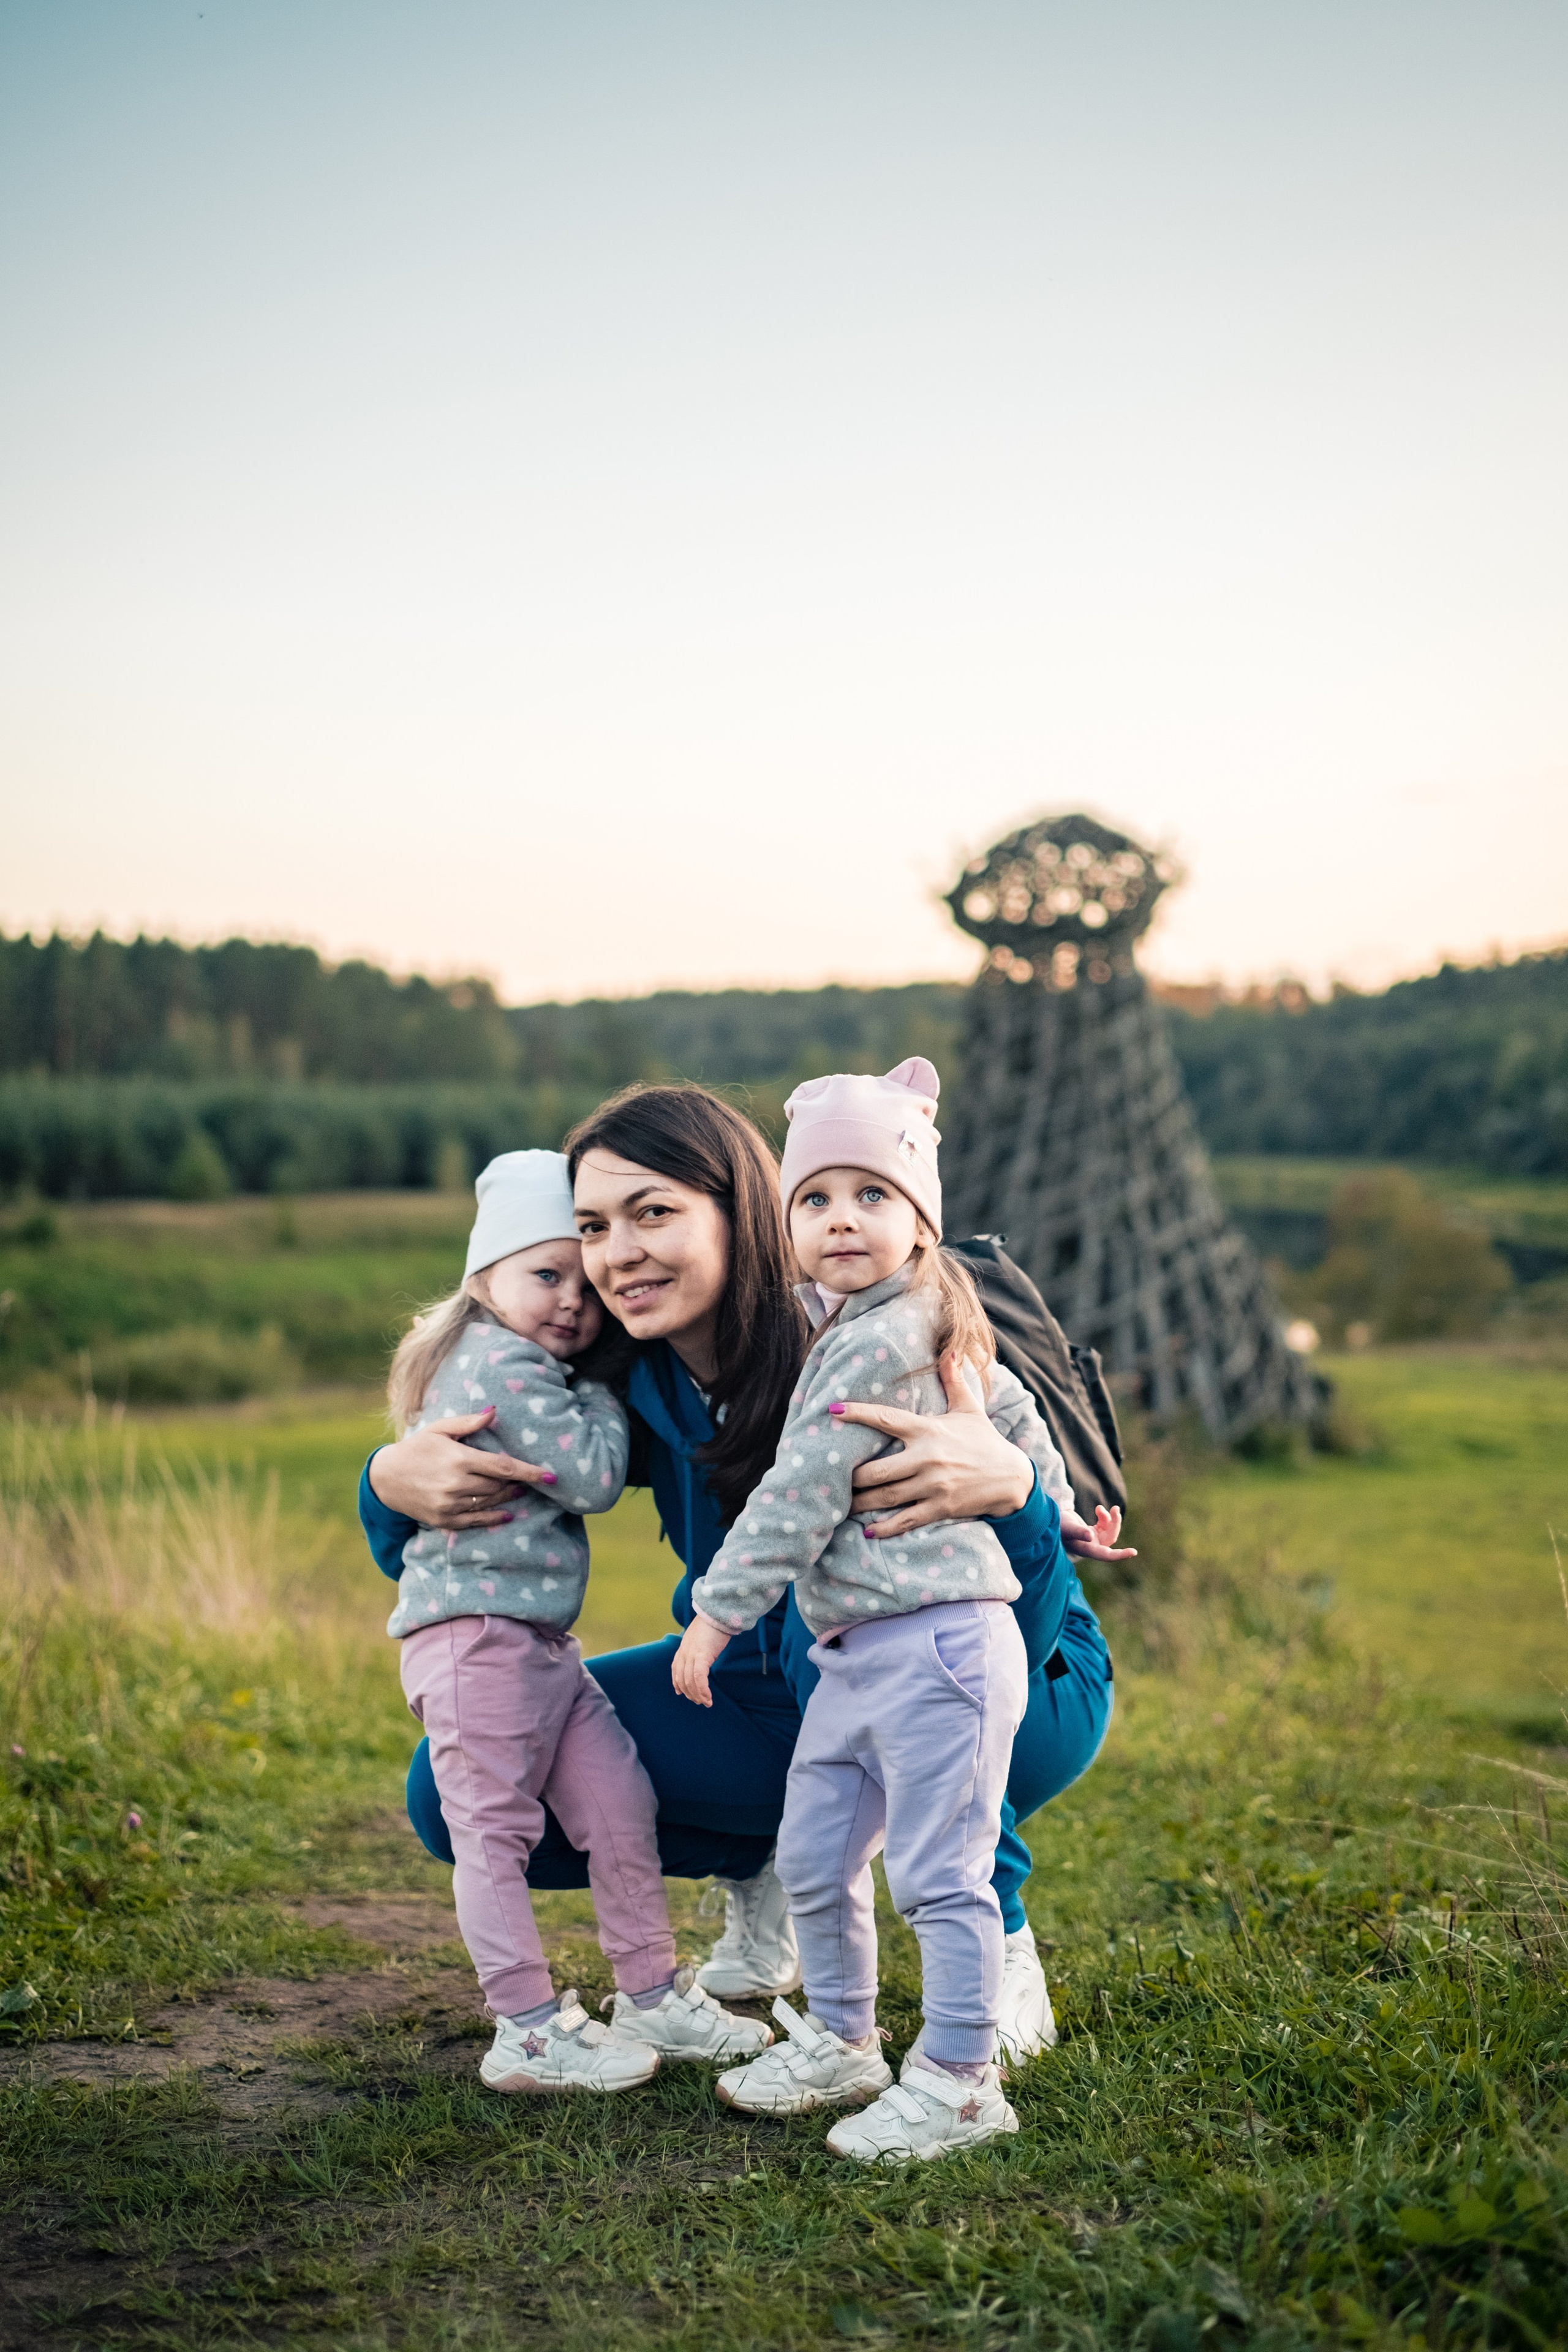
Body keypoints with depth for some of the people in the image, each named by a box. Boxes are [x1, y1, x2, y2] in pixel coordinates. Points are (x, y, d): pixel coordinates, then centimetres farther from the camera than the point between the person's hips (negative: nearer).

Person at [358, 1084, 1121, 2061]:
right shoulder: (626, 1390, -13)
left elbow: (1022, 1632, -32)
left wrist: (1010, 1486, -55)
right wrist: (393, 1482, -27)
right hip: (773, 1687, 5)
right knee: (460, 1788, -6)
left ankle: (999, 1940, -15)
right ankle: (763, 1868, 15)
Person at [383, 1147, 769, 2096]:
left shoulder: (532, 1368, 16)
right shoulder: (501, 1367, -16)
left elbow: (594, 1478, 21)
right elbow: (593, 1477, -18)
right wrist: (601, 1396, -3)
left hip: (543, 1641, 10)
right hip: (475, 1635, -10)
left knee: (622, 1803, 11)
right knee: (495, 1831, -1)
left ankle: (653, 1994, 21)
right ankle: (530, 2032, 5)